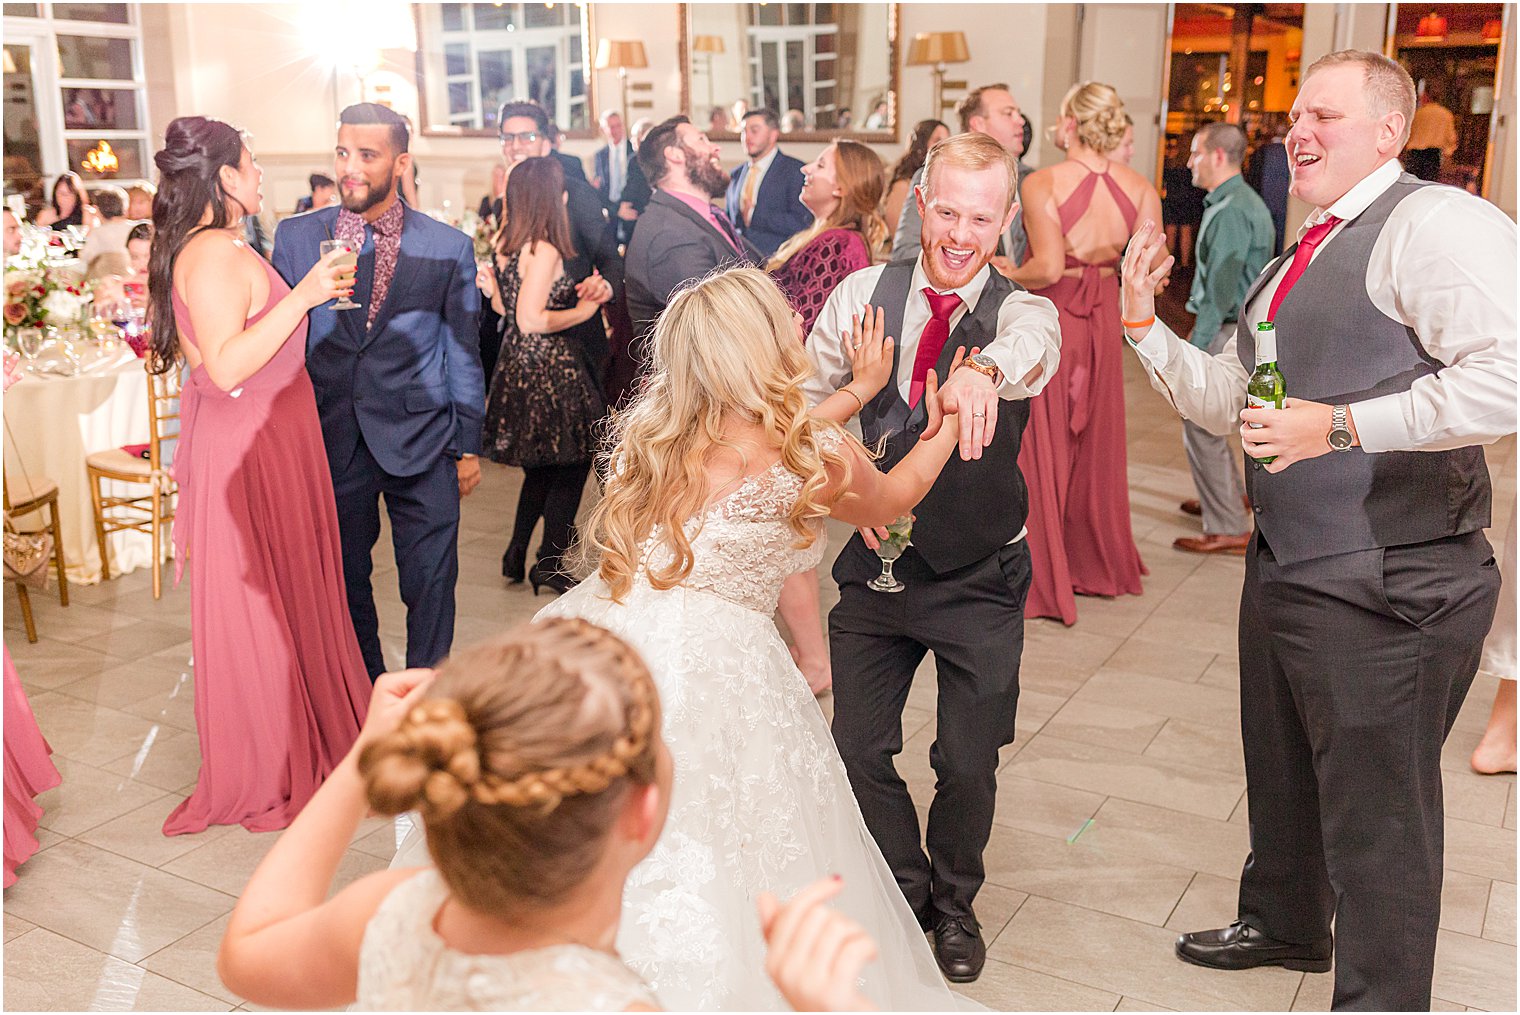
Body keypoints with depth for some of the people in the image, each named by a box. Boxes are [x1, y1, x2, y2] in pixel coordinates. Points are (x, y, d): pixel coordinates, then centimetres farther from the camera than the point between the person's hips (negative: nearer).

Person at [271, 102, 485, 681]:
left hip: (421, 443, -2)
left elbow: (463, 352, 3)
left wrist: (468, 445, 3)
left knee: (430, 586, 4)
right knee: (345, 584, 14)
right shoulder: (295, 237, 2)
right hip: (329, 441, 2)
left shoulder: (449, 248, -2)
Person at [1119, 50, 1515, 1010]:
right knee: (1282, 768, 26)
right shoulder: (1297, 263, 16)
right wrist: (1145, 322, 7)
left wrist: (1339, 425, -25)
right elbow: (1220, 399, 20)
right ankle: (1286, 922, 50)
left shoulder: (1436, 223, -15)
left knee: (1377, 813, 5)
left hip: (1389, 587, -10)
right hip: (1286, 565, 10)